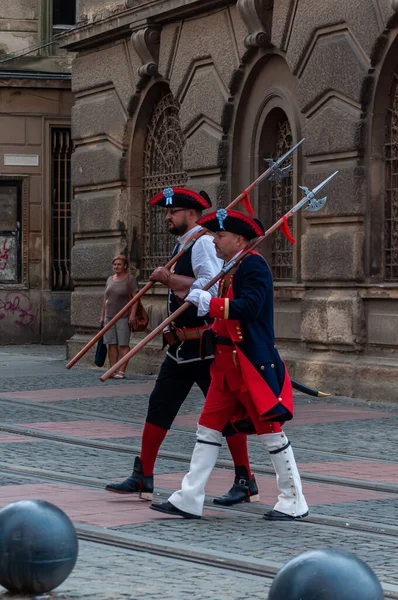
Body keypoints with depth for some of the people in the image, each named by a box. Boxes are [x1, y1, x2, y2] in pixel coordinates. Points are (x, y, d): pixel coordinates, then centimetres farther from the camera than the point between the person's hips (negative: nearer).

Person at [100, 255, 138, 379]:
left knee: (123, 344, -5)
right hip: (109, 316, 6)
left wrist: (132, 314, -16)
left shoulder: (130, 279, -3)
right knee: (111, 344, 4)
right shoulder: (110, 279, 15)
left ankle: (122, 371, -5)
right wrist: (102, 315, 14)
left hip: (123, 317, -6)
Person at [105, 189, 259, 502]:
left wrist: (170, 278, -21)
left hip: (206, 344, -10)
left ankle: (246, 481, 5)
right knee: (160, 405, 7)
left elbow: (209, 288, -26)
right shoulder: (183, 245, 17)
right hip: (182, 344, 10)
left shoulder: (203, 242, -13)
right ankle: (143, 478, 12)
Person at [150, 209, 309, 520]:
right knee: (209, 425, 7)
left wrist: (211, 304, -26)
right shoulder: (231, 269, 16)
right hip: (228, 363, 10)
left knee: (269, 428, -3)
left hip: (253, 363, -10)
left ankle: (294, 503, 6)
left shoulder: (253, 264, -13)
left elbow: (249, 306, -26)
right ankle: (189, 500, 8)